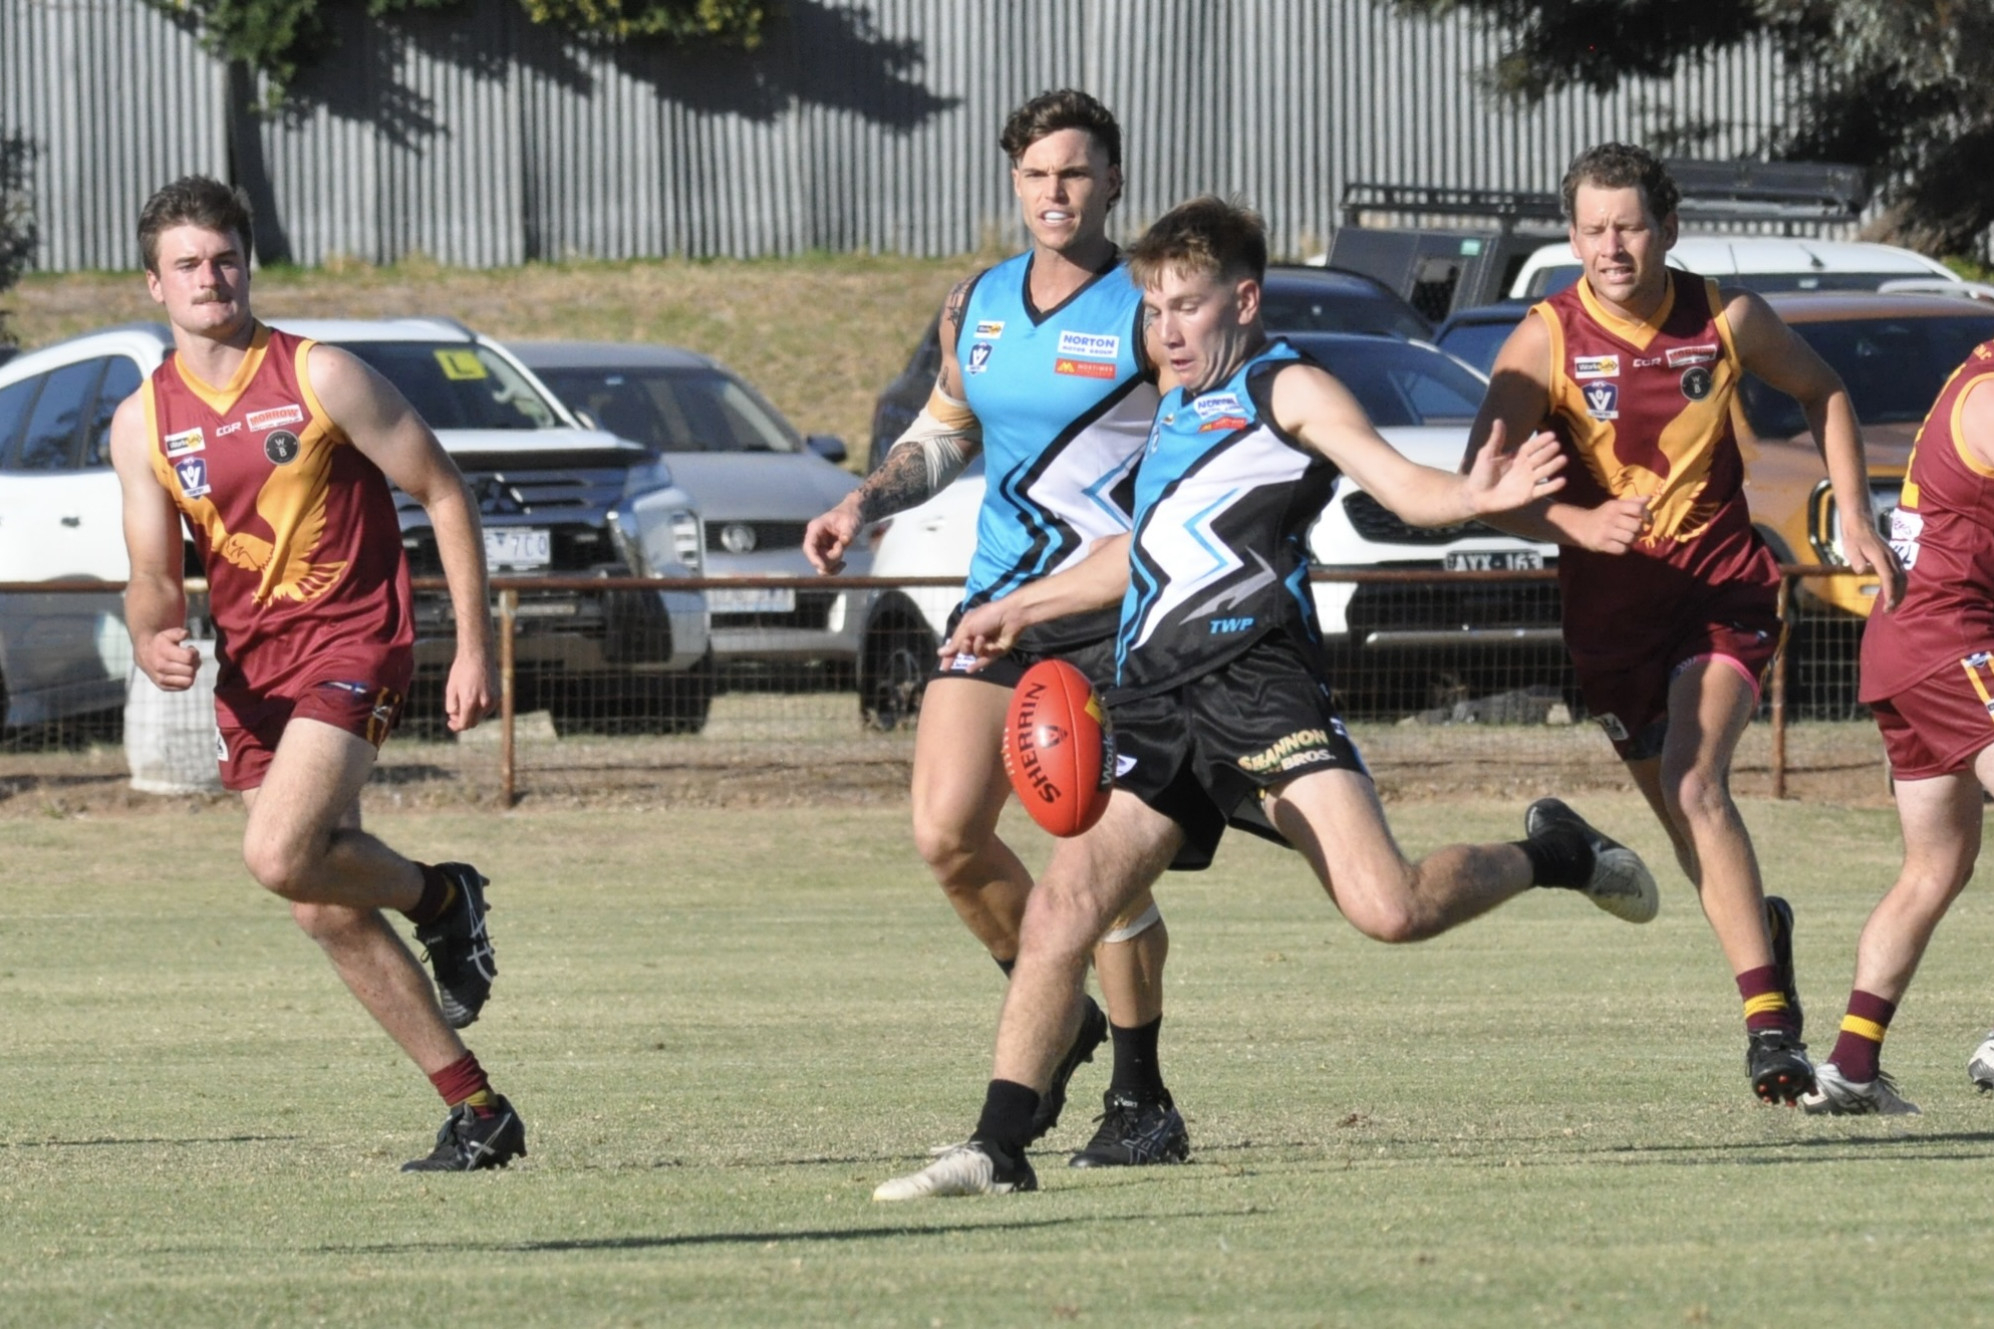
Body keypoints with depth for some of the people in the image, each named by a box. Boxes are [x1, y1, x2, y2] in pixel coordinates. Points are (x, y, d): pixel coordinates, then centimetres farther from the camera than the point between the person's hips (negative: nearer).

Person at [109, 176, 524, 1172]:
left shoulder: (320, 378, -7)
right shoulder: (143, 421, 5)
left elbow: (444, 497, -3)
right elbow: (153, 575, 6)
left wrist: (474, 646, -8)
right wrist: (154, 639, -18)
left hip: (350, 640, -6)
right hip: (247, 667, 6)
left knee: (280, 855, -26)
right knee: (326, 912, 3)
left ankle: (440, 897, 5)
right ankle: (476, 1111, 12)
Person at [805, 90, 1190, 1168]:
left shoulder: (1147, 313, -6)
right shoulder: (975, 307, 12)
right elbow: (944, 433, 27)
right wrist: (863, 503, 11)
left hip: (1116, 613, -6)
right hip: (998, 598, 6)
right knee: (946, 834, -6)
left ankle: (1142, 1101, 4)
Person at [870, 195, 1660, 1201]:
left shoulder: (1287, 390, 4)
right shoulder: (1179, 407, 26)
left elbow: (1403, 486, -10)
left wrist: (1477, 496, -32)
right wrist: (1022, 608, 46)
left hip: (1253, 683, -7)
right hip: (1154, 699, 7)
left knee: (1389, 909, -19)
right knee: (1064, 901, -10)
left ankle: (1553, 857, 10)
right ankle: (998, 1148, -8)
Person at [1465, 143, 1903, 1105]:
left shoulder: (1725, 320, -5)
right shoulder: (1547, 341, -10)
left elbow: (1822, 392, 15)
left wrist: (1855, 521, 7)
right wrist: (1577, 522, -35)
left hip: (1726, 586, -1)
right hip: (1612, 603, 1)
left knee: (1696, 783, -22)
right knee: (1681, 813, 7)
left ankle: (1768, 1025, -24)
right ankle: (1760, 928, 40)